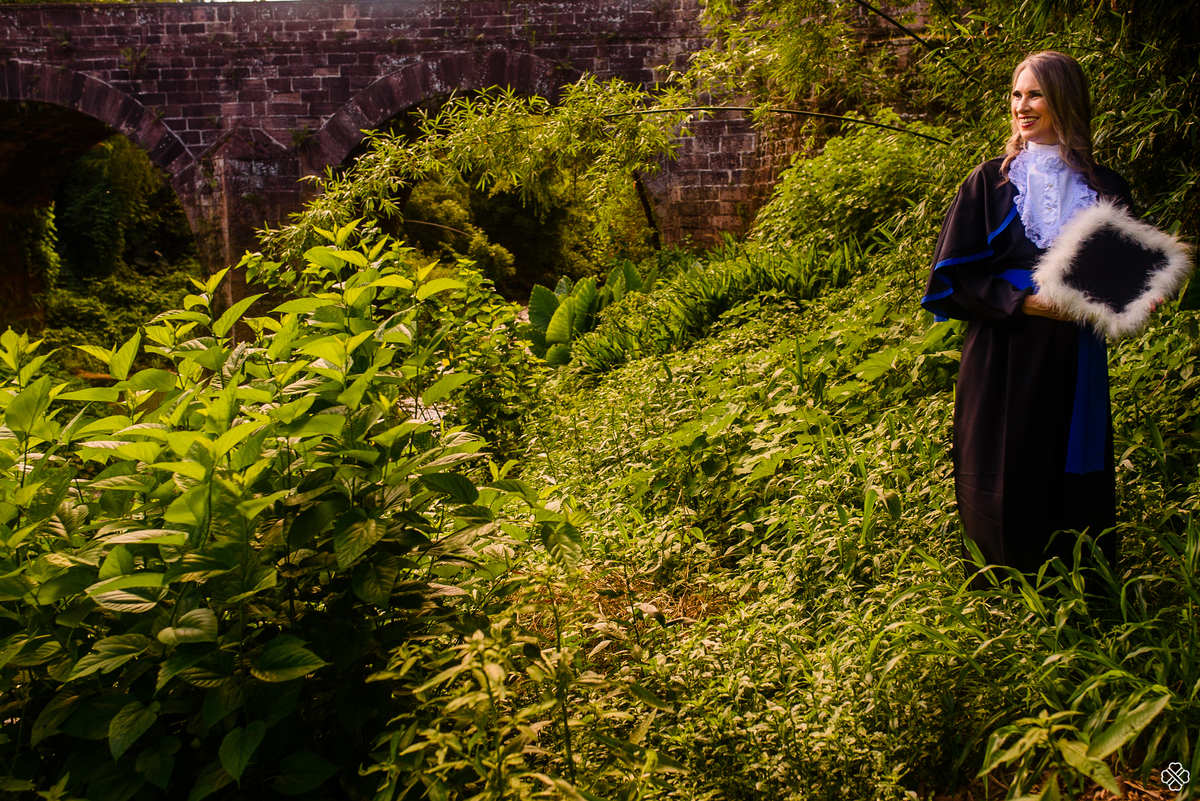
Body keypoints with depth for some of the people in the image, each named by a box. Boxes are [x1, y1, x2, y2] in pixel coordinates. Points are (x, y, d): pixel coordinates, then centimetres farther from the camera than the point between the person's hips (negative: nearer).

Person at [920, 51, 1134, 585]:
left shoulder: (1104, 189, 8)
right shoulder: (990, 182, 3)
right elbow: (954, 275, -2)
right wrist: (1021, 302, -15)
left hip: (1074, 362, 2)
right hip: (1003, 360, -2)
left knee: (1072, 484, 4)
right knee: (1004, 486, 1)